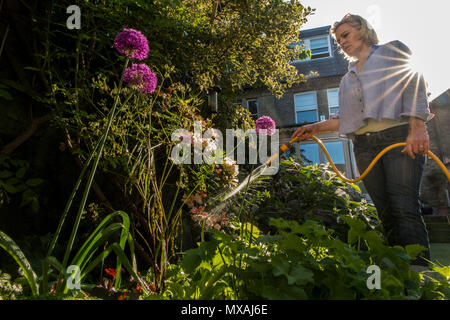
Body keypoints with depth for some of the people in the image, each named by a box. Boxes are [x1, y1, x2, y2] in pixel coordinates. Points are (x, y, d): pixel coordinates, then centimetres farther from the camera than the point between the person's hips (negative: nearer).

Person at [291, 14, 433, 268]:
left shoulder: (394, 51, 15)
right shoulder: (347, 79, 27)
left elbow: (415, 84, 0)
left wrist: (418, 128, -15)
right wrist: (316, 128, 8)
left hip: (399, 135, -4)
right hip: (364, 146, 4)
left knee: (405, 208, -16)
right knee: (386, 213, -2)